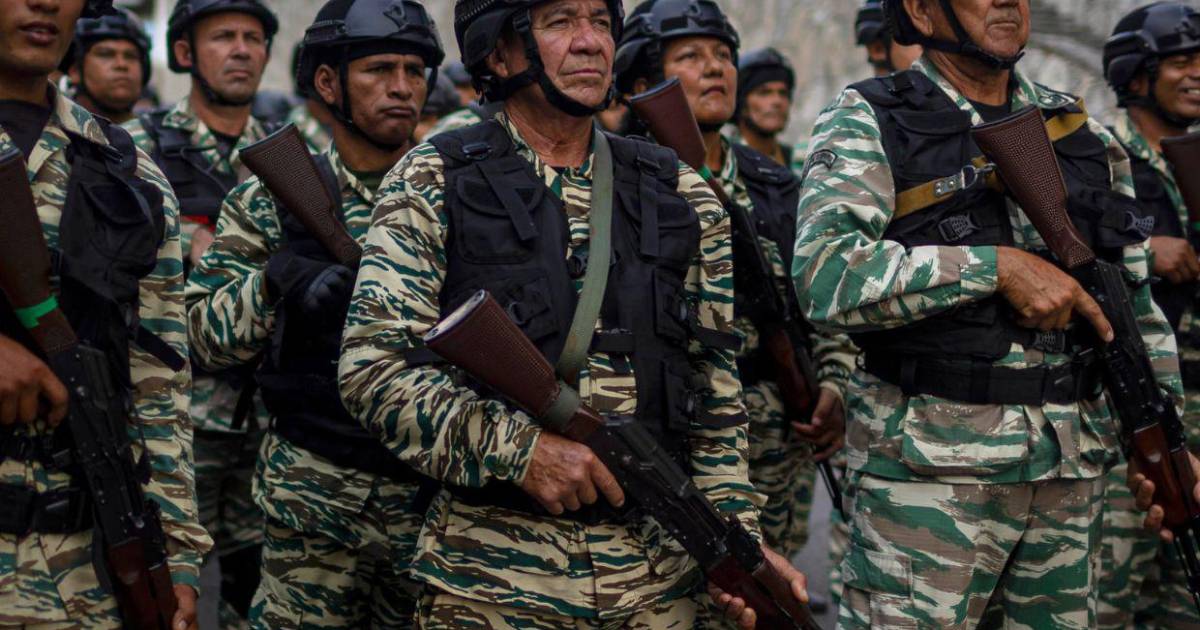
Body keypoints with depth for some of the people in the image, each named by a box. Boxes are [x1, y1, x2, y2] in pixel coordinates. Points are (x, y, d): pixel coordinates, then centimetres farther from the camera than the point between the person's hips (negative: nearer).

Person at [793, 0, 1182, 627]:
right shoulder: (866, 123, -2)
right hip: (926, 464, -5)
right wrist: (996, 266, -18)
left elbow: (1136, 308, 19)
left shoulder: (1086, 137, 14)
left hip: (1072, 469, 5)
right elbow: (826, 275, -18)